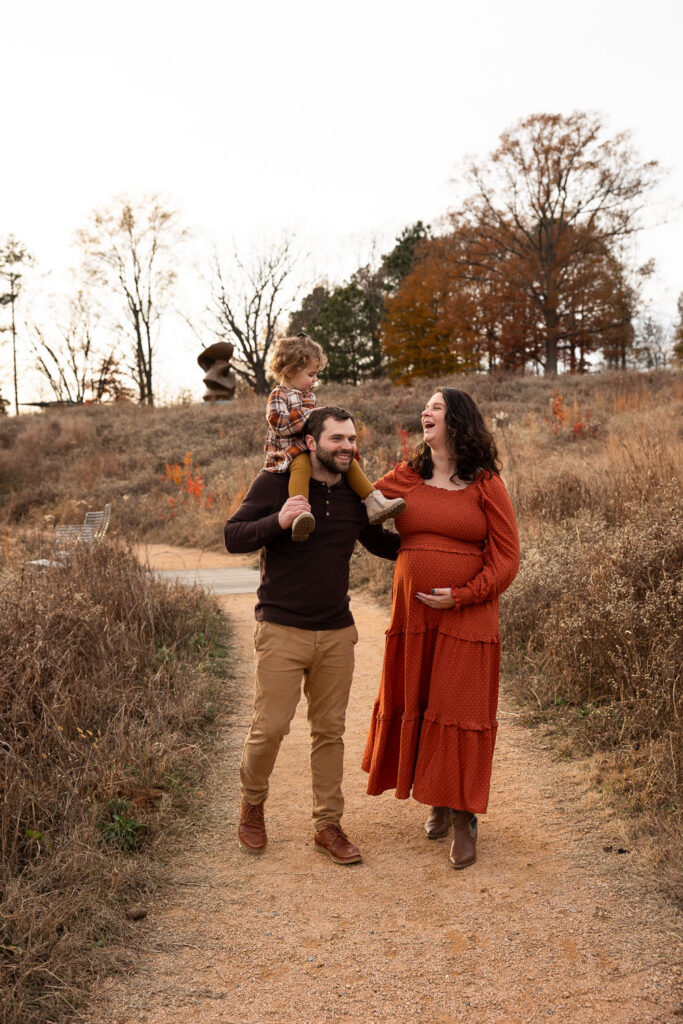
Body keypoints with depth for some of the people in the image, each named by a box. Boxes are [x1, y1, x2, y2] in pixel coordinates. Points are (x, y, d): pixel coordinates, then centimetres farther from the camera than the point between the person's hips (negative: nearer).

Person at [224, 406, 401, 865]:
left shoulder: (355, 494, 7)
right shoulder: (276, 483, -6)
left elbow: (378, 540, 24)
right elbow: (233, 537, -8)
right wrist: (278, 521, -24)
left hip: (337, 633, 4)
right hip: (282, 632, -4)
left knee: (330, 730, 10)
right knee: (270, 727, -3)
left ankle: (328, 825, 22)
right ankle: (252, 806, 25)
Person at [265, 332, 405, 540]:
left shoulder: (309, 395, 24)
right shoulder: (278, 396, -4)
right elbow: (279, 424, -20)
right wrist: (308, 416, -16)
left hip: (313, 447, 9)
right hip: (290, 450, -9)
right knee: (301, 464, -41)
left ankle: (374, 503, -7)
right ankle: (301, 514, -62)